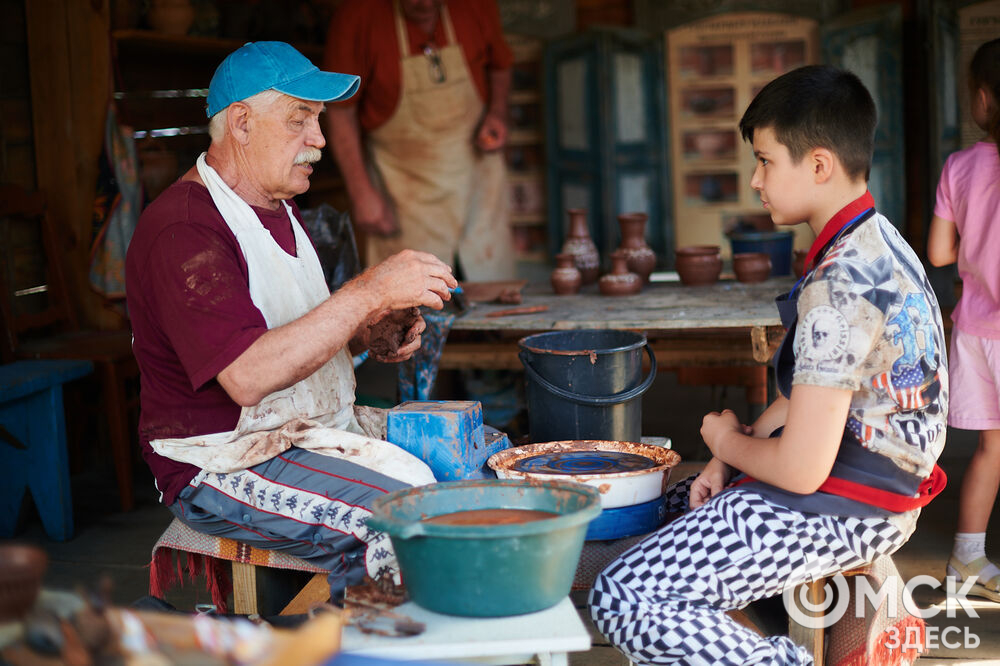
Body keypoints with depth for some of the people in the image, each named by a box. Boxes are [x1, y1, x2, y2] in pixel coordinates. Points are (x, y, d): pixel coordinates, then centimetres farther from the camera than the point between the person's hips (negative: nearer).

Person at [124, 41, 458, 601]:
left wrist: (376, 336, 2)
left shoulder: (279, 208, 15)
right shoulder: (182, 231, -19)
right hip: (222, 466, -10)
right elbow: (247, 377, -30)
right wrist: (368, 292, -29)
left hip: (322, 432, 10)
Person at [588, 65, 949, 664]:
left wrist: (727, 440, -5)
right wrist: (729, 460, 3)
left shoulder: (840, 284, -25)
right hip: (872, 478, 11)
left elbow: (800, 469, -26)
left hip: (846, 509, -11)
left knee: (622, 600, -19)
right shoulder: (876, 243, 8)